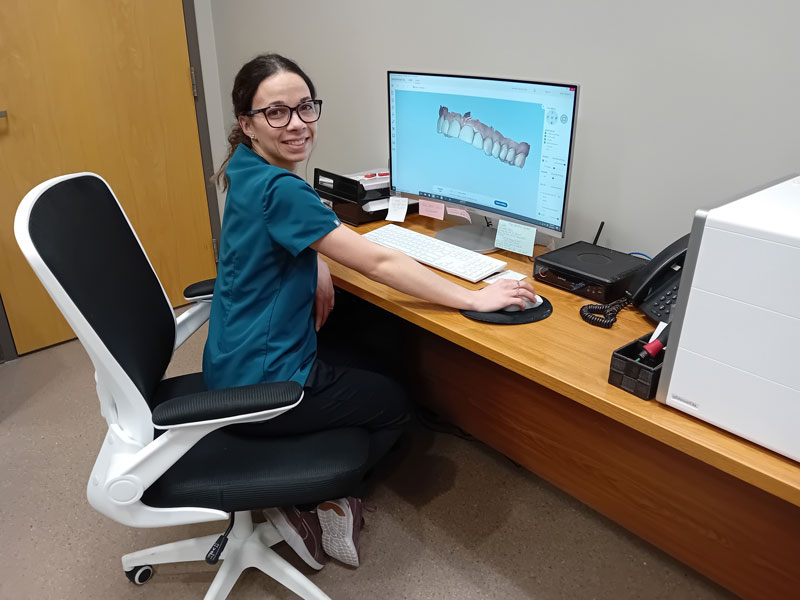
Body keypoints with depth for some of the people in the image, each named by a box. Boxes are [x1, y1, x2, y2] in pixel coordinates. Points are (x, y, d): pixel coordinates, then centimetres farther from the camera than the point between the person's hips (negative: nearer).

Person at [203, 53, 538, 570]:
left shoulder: (248, 171, 2)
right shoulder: (279, 190, -27)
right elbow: (380, 263, -26)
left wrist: (316, 267, 0)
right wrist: (475, 299, -18)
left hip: (233, 366, 9)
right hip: (262, 387, -9)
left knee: (369, 361, 24)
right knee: (395, 402, 11)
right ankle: (305, 501, 16)